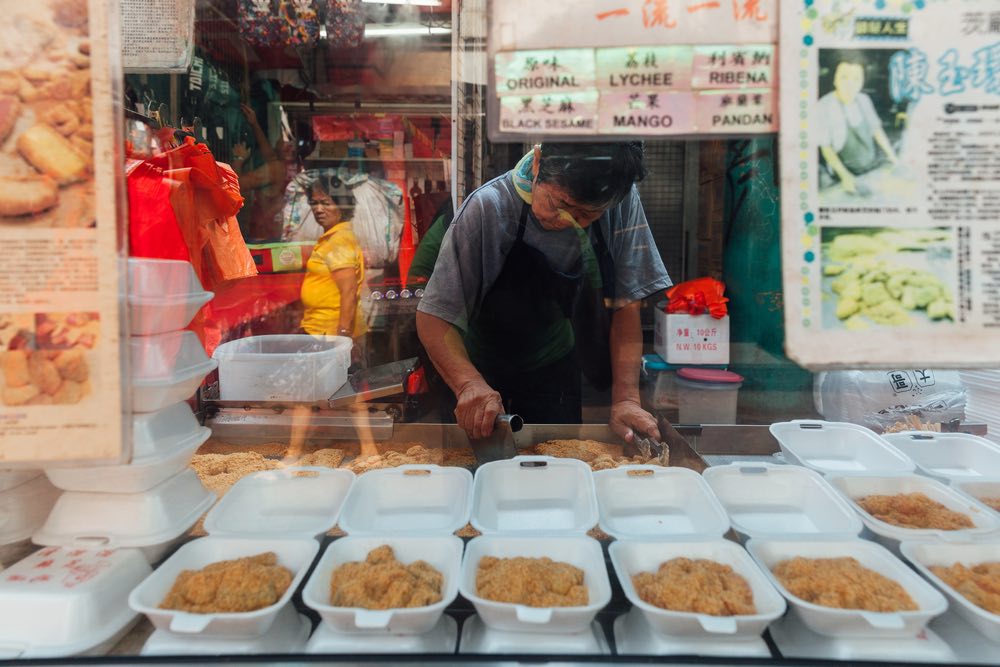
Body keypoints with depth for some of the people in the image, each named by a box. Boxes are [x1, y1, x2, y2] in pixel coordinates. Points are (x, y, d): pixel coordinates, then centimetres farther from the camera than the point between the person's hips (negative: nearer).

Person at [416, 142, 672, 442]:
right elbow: (434, 315, -28)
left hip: (556, 372, 3)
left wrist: (625, 399, -24)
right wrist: (469, 383, -45)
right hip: (481, 369, -2)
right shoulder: (488, 208, -29)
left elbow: (625, 304, -15)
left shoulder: (622, 203, -20)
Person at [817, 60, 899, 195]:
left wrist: (892, 156, 8)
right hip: (848, 170, -5)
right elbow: (825, 147, -15)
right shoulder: (825, 106, -18)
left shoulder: (864, 100, -1)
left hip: (874, 163, 5)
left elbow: (876, 129, 12)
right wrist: (844, 176, -21)